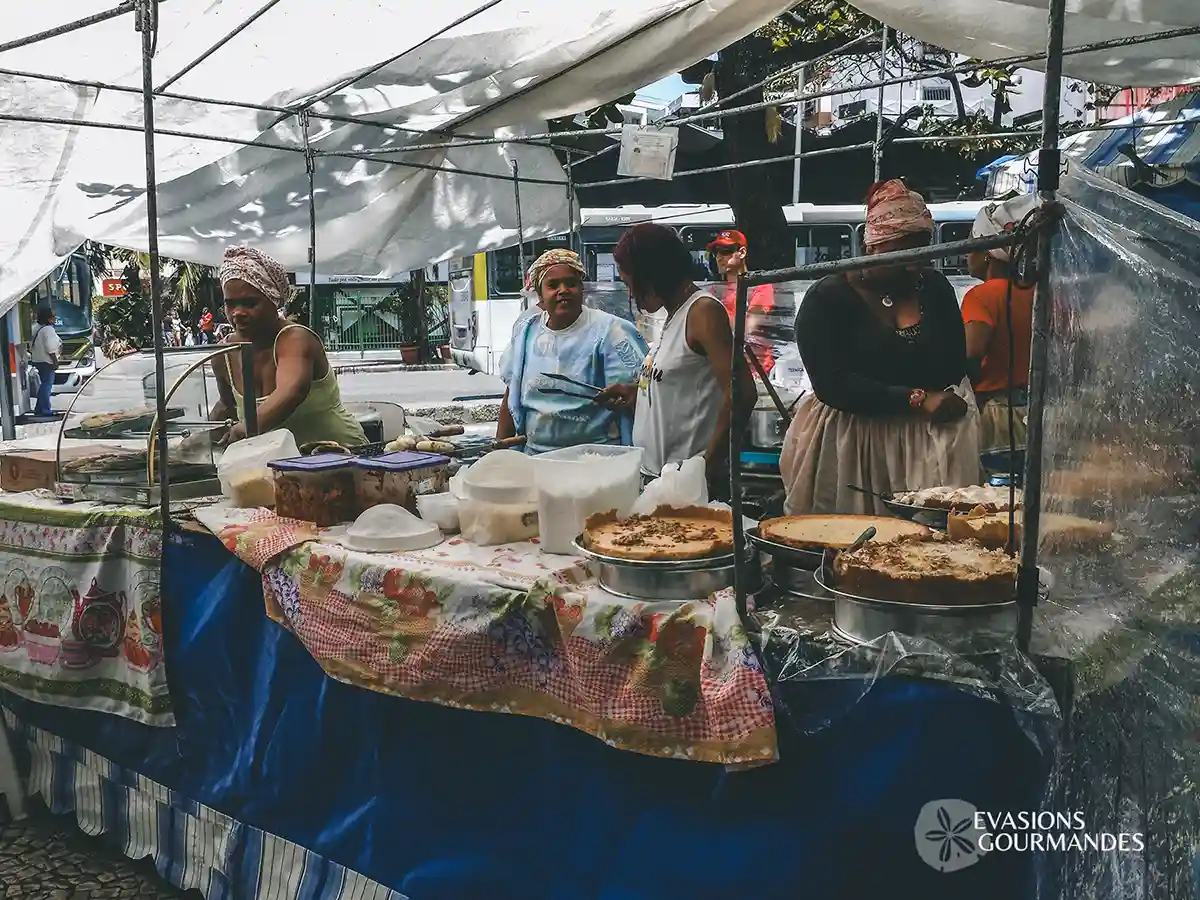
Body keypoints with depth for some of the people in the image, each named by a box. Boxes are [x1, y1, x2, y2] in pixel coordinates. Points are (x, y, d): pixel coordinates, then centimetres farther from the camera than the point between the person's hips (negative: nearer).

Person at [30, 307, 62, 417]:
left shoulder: (39, 329, 16)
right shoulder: (48, 330, -16)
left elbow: (33, 347, 18)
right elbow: (50, 348, -22)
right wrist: (55, 361, -18)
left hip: (37, 360, 10)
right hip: (46, 361, -10)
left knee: (44, 385, 15)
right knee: (47, 385, -8)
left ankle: (39, 409, 18)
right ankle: (45, 410, -8)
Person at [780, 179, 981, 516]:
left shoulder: (933, 286, 9)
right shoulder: (827, 299, -6)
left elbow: (955, 366, 6)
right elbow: (831, 385, -16)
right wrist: (917, 400, -20)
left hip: (928, 443, 4)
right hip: (849, 447, -3)